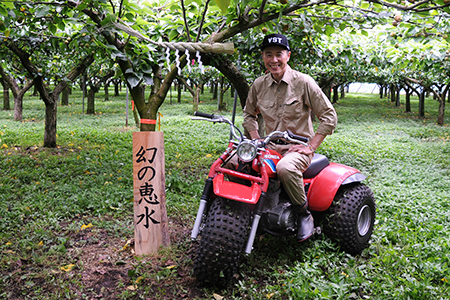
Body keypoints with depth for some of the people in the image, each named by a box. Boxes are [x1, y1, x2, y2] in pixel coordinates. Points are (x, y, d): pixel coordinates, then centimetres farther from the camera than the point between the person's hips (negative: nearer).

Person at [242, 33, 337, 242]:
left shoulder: (303, 82, -8)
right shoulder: (259, 85, 6)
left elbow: (329, 116, -6)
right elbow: (248, 114, 22)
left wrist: (310, 147, -12)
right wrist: (256, 140, 5)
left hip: (297, 147, -4)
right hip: (270, 146, 5)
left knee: (285, 168, -39)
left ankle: (304, 215, -13)